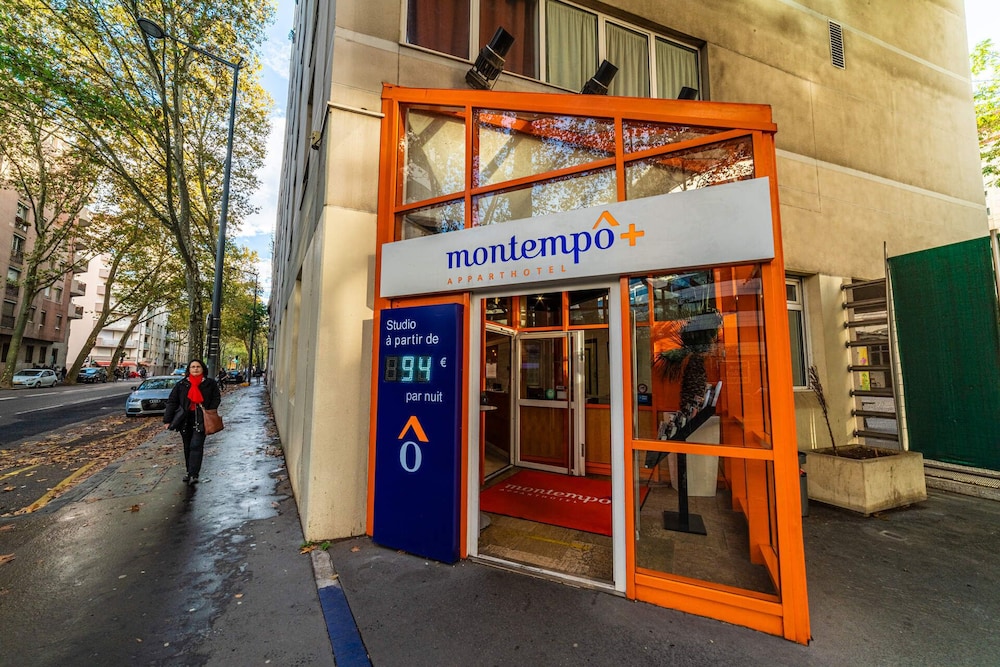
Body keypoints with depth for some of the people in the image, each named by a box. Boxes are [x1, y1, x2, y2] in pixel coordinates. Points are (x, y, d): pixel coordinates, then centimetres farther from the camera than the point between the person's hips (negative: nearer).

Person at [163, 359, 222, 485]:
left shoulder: (210, 384, 0)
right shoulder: (181, 384, 4)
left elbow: (216, 398, 5)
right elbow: (172, 402, 5)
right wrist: (167, 420, 0)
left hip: (201, 420, -3)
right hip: (185, 420, 3)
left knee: (196, 446, -9)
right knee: (187, 447, 14)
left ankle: (193, 475, -7)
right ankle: (189, 470, 29)